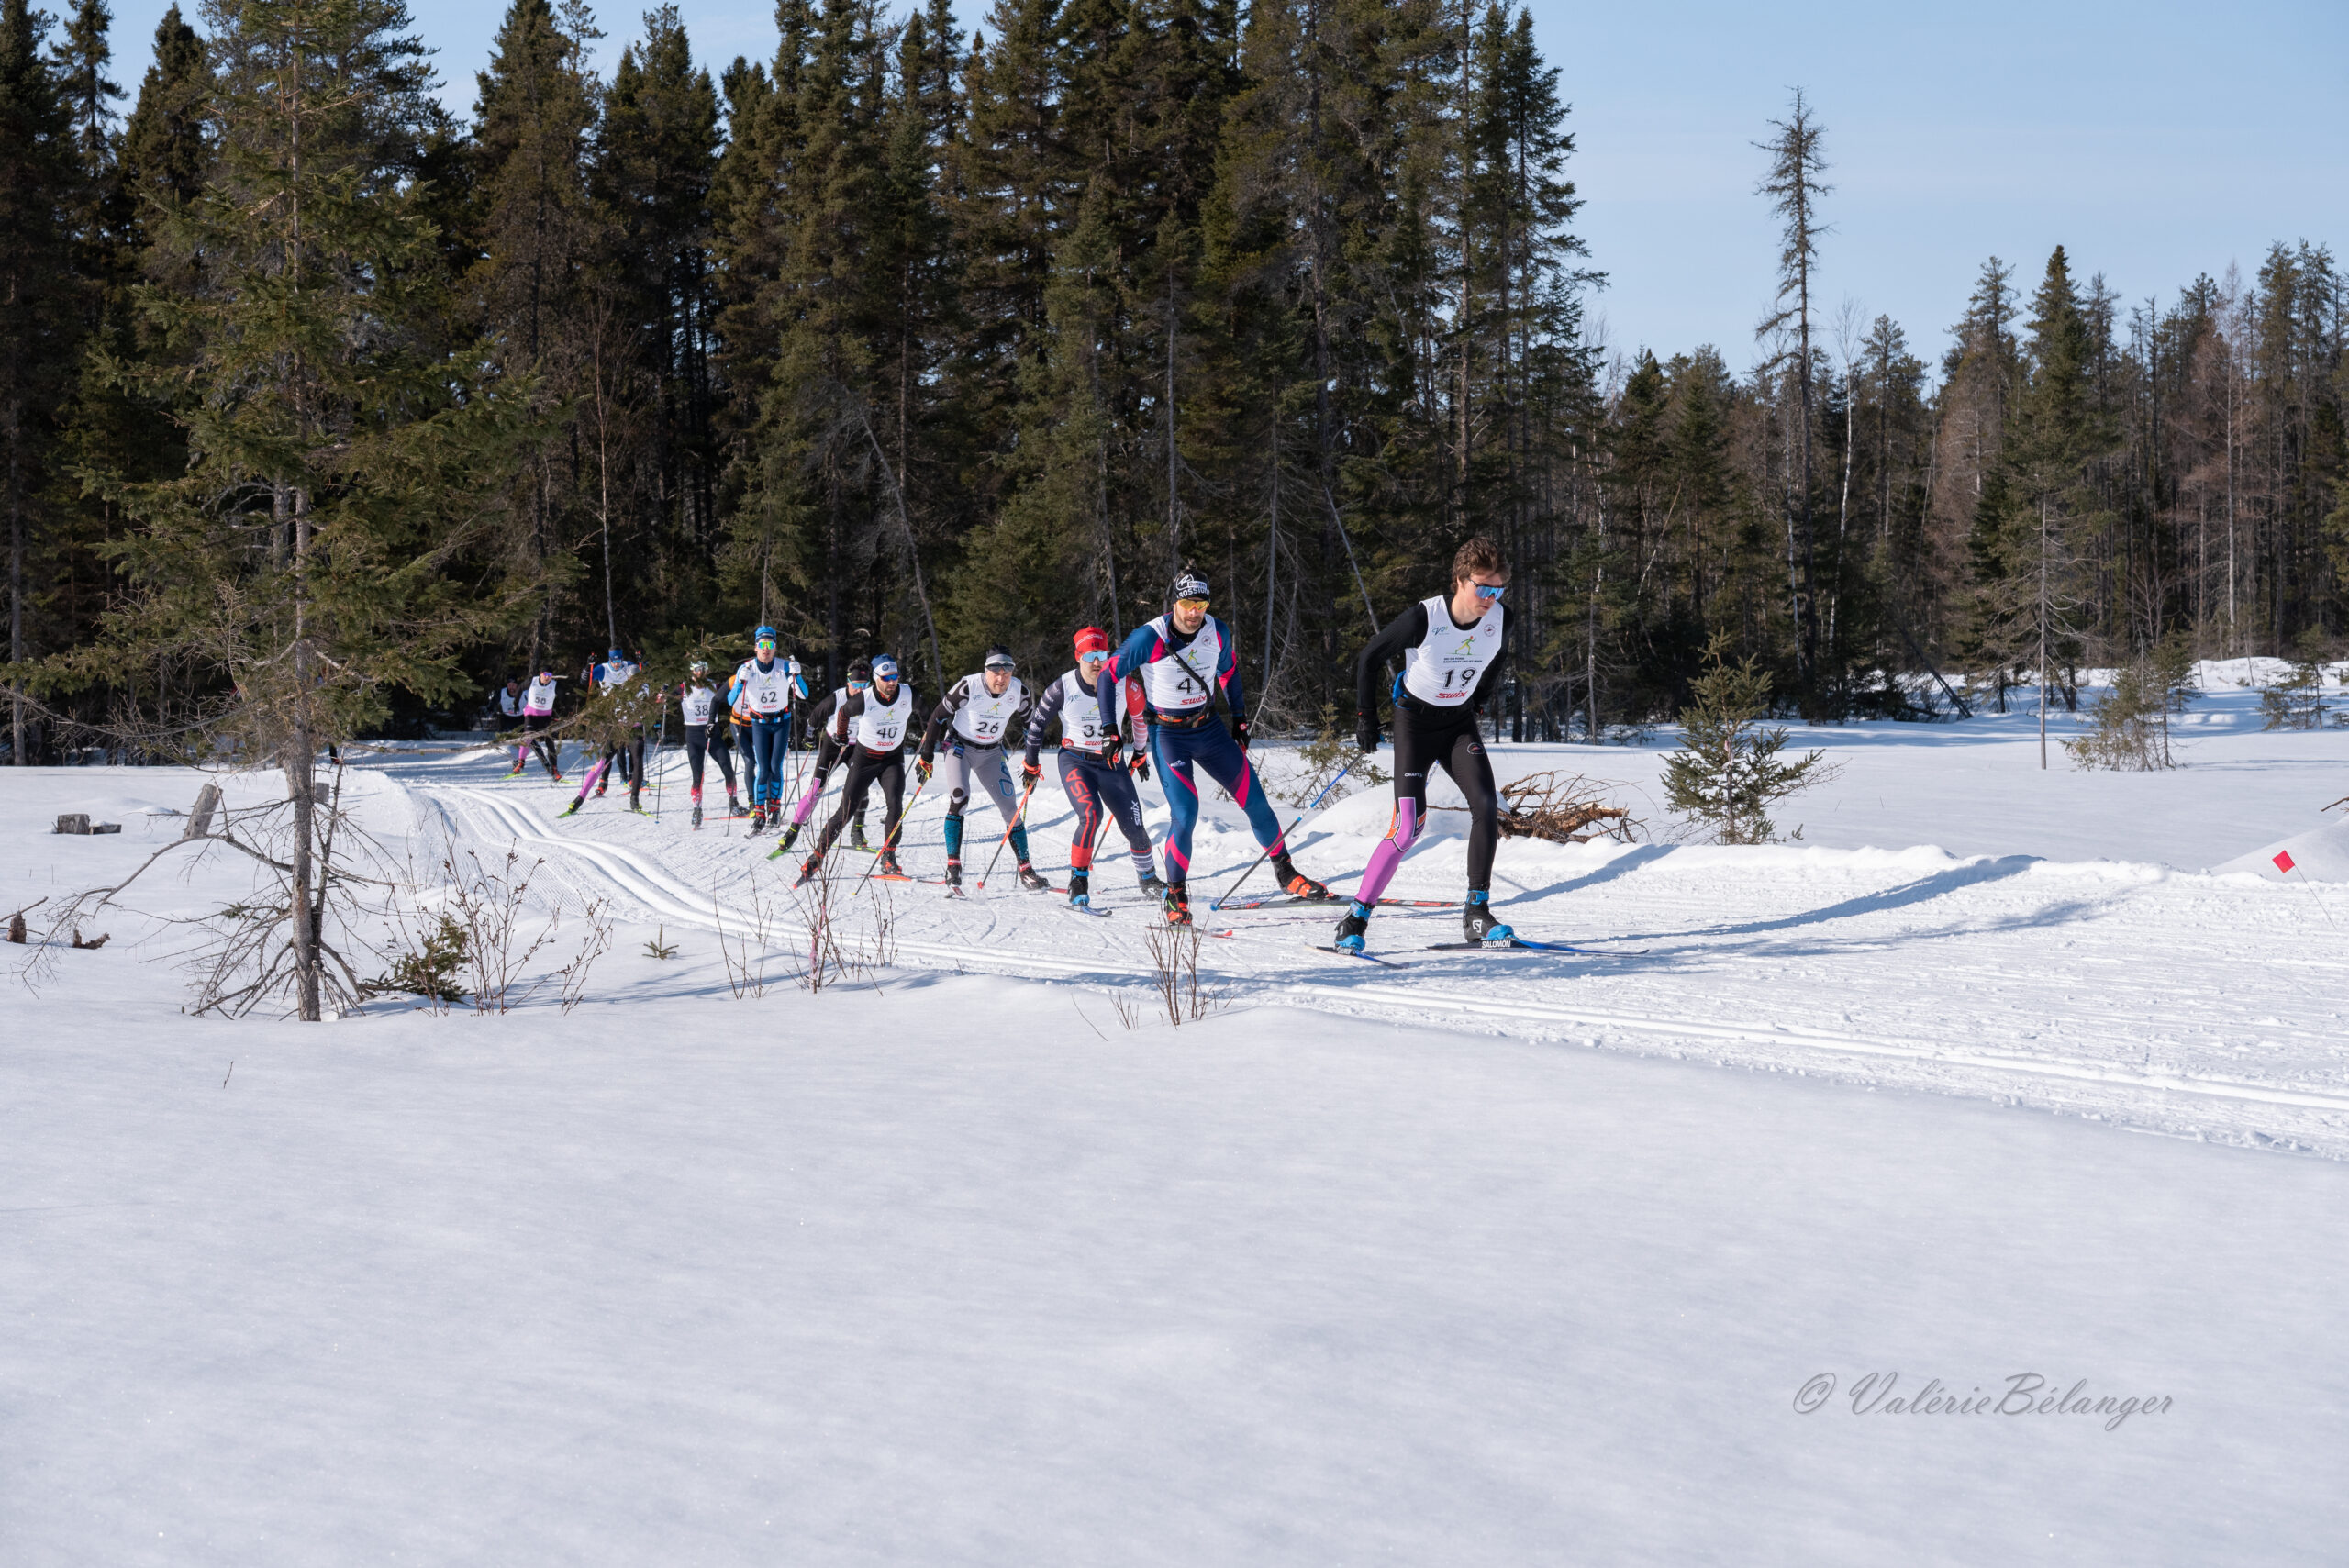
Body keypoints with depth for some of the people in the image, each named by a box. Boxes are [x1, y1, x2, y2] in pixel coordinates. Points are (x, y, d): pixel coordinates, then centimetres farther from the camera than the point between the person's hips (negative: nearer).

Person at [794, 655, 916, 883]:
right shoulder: (864, 700, -21)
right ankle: (815, 859, 5)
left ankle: (888, 860, -13)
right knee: (846, 811, -4)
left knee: (895, 804, -21)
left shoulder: (909, 695, -14)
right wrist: (841, 736, 18)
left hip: (893, 758, 2)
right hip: (864, 758, -2)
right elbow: (843, 713, 2)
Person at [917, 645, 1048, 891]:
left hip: (991, 753, 4)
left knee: (1011, 807, -2)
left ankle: (1025, 870, 6)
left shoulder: (1019, 691, -12)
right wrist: (926, 757, -11)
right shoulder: (968, 687, -24)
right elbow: (939, 717, -13)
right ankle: (953, 865, -22)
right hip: (960, 746, -4)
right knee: (959, 797, -25)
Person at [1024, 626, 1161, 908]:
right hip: (1075, 761, -2)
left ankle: (1149, 883, 25)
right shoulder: (1063, 689, -15)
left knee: (1134, 827, 1)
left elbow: (1139, 715, 10)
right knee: (1091, 815, -27)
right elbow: (1037, 723, 1)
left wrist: (1140, 753, 20)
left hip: (1112, 763, 3)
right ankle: (1078, 883, -16)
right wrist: (1031, 765, 9)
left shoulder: (1125, 684, -11)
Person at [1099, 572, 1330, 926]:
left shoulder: (1218, 633, -7)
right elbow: (1108, 674, -11)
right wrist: (1110, 731, -13)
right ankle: (1176, 897, 0)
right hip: (1168, 733, -4)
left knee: (1255, 800, 3)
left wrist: (1240, 719, 15)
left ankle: (1285, 873, 21)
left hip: (1209, 728, 4)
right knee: (1185, 814, -17)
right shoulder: (1149, 639, -20)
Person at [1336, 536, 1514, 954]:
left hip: (1459, 723, 4)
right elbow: (1369, 659, -10)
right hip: (1415, 720, -4)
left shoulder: (1496, 618, -9)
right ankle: (1356, 918, -4)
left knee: (1487, 806, -17)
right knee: (1407, 826, -15)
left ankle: (1477, 912, -8)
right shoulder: (1423, 618, -23)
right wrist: (1366, 717, -6)